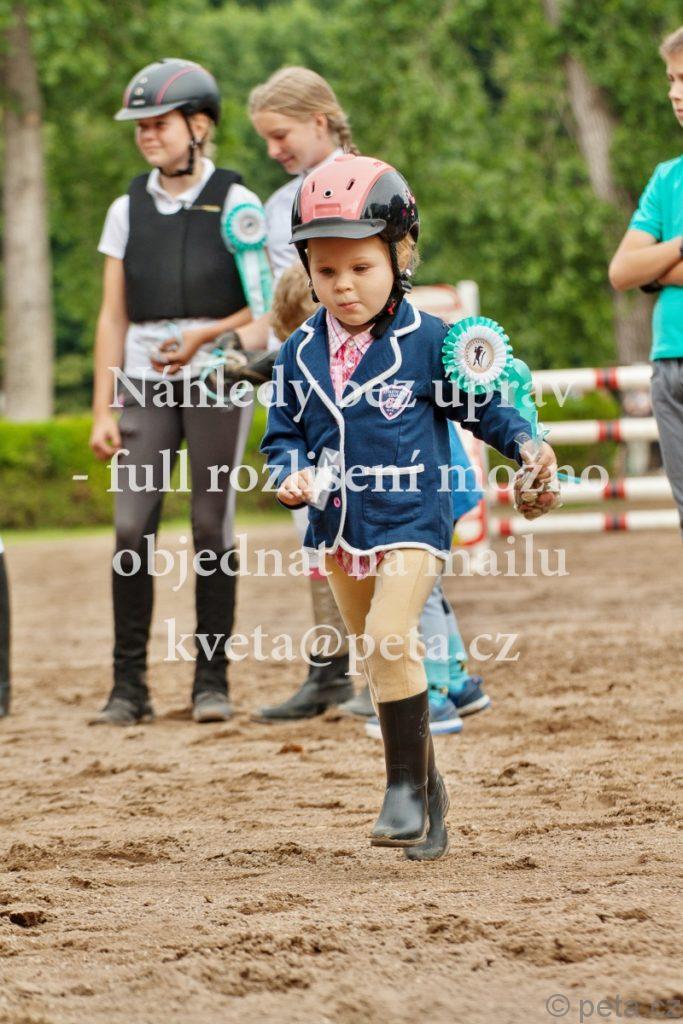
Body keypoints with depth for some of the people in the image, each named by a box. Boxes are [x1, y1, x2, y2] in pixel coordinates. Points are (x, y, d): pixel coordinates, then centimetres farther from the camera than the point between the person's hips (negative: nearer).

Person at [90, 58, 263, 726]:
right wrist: (103, 411, 3)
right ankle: (129, 685, -1)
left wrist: (205, 334, -18)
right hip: (144, 385, 3)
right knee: (132, 528, -5)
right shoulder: (128, 210, 10)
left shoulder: (235, 204, 0)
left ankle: (211, 680, 7)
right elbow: (113, 316, 9)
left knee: (212, 527, -1)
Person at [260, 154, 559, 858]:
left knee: (389, 640, -21)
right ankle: (425, 784, 29)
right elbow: (283, 434, 6)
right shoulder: (300, 354, 0)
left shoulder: (427, 342, -9)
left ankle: (406, 787, -12)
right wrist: (291, 475, -14)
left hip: (410, 520, -5)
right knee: (378, 661, 14)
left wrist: (525, 444, -15)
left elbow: (482, 405, 0)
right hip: (338, 529, 5)